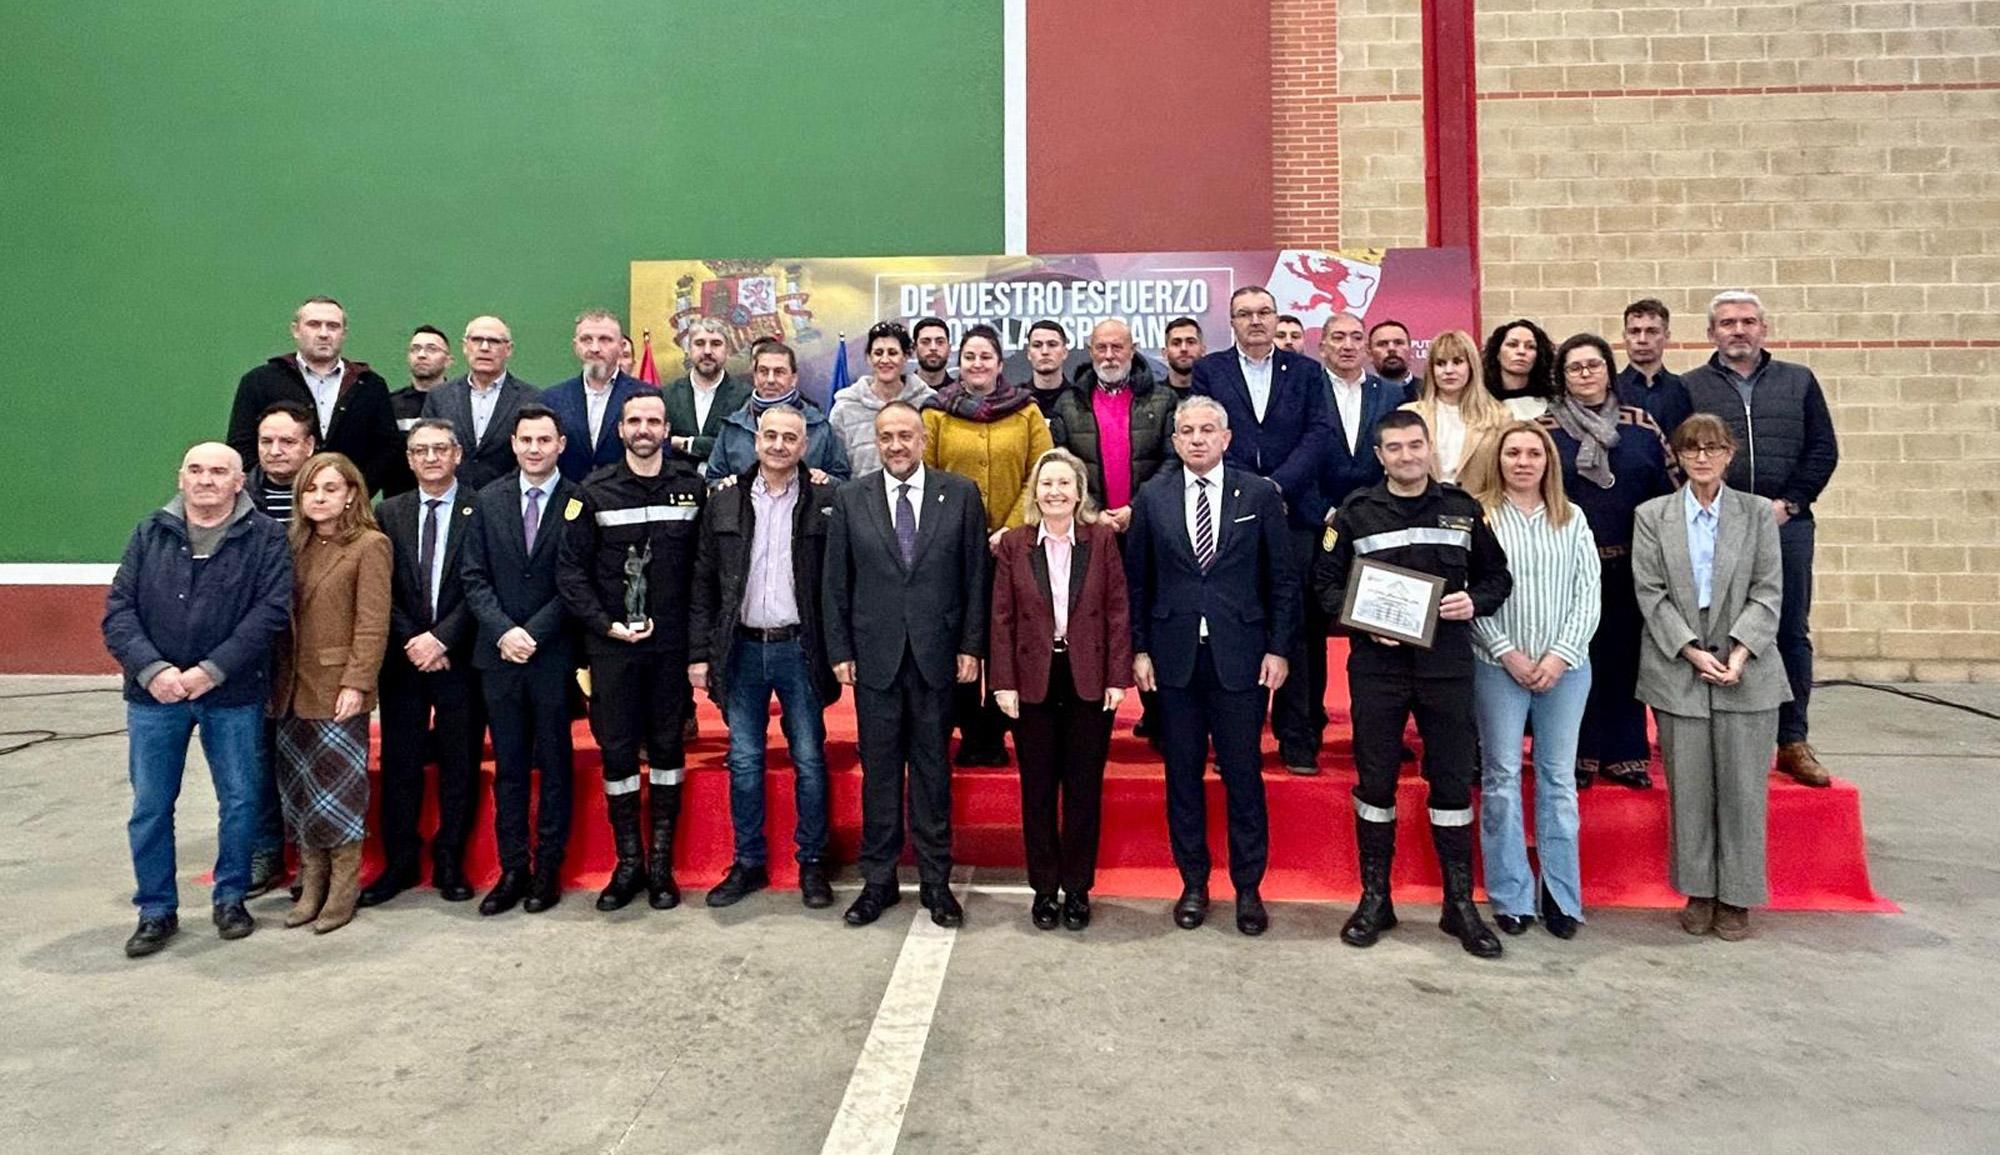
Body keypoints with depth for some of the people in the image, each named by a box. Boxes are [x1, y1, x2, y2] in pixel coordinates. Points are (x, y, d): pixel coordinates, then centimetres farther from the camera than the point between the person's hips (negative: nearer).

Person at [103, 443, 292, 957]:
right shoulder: (150, 533, 5)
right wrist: (151, 669, -15)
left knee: (240, 801, 8)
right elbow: (118, 610, 0)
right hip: (154, 694, 2)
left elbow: (271, 610, -11)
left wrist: (212, 670, -18)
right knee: (150, 808, 9)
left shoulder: (265, 537, -3)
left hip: (234, 697, -2)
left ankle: (230, 898, 26)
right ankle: (156, 911, 24)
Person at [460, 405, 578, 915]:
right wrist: (502, 631, -8)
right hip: (499, 654, 3)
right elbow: (474, 577, 5)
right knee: (508, 767, 9)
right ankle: (512, 868, 17)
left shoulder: (579, 503, -4)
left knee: (554, 764, 7)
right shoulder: (488, 500, 8)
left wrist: (534, 633, -11)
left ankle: (548, 868, 16)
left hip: (555, 655, -3)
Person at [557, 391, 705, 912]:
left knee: (667, 747, 8)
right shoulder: (594, 493, 0)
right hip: (611, 644, 0)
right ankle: (629, 863, 19)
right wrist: (605, 624, -9)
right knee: (617, 751, 5)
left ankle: (662, 862, 19)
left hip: (672, 642, 0)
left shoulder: (692, 487, 1)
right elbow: (570, 569, 0)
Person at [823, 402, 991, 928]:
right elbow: (835, 583, 5)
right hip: (874, 656, 1)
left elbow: (975, 576, 2)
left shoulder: (960, 494, 2)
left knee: (933, 770, 8)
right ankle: (878, 880, 20)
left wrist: (971, 646, -2)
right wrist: (839, 650, 0)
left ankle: (935, 880, 20)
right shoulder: (850, 498, 4)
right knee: (878, 771, 8)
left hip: (936, 654, 0)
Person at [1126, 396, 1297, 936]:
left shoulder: (1260, 494, 1)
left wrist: (1279, 648, -2)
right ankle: (1193, 884, 23)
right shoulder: (1152, 497, 5)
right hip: (1174, 654, 2)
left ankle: (1249, 887, 20)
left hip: (1239, 655, -1)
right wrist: (1138, 649, 1)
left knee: (1242, 773, 5)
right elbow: (1136, 580, 6)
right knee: (1183, 772, 9)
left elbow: (1284, 578, 3)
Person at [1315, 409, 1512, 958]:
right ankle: (1375, 897, 20)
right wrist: (1361, 620, -12)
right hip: (1376, 663, -1)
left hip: (1447, 663, 1)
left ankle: (1460, 903, 19)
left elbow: (1497, 576, 14)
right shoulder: (1355, 512, 3)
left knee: (1453, 781, 6)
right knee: (1375, 781, 6)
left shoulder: (1462, 508, 7)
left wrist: (1475, 601, -7)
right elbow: (1327, 584, 4)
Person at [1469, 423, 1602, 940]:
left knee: (1559, 778, 7)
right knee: (1502, 778, 2)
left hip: (1565, 667, 2)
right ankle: (1511, 896, 11)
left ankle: (1561, 896, 16)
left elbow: (1588, 594, 3)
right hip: (1499, 666, -2)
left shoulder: (1572, 519, 8)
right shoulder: (1479, 515, -1)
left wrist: (1561, 655, -7)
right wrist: (1508, 652, -10)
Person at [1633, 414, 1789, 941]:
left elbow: (1768, 592, 1)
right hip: (1678, 671, 0)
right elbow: (1651, 593, -1)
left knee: (1743, 788, 4)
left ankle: (1736, 897, 16)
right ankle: (1699, 892, 17)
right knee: (1689, 788, 5)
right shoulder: (1652, 516, 6)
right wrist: (1692, 652, -11)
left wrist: (1739, 653, -12)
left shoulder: (1758, 513, 7)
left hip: (1747, 672, 0)